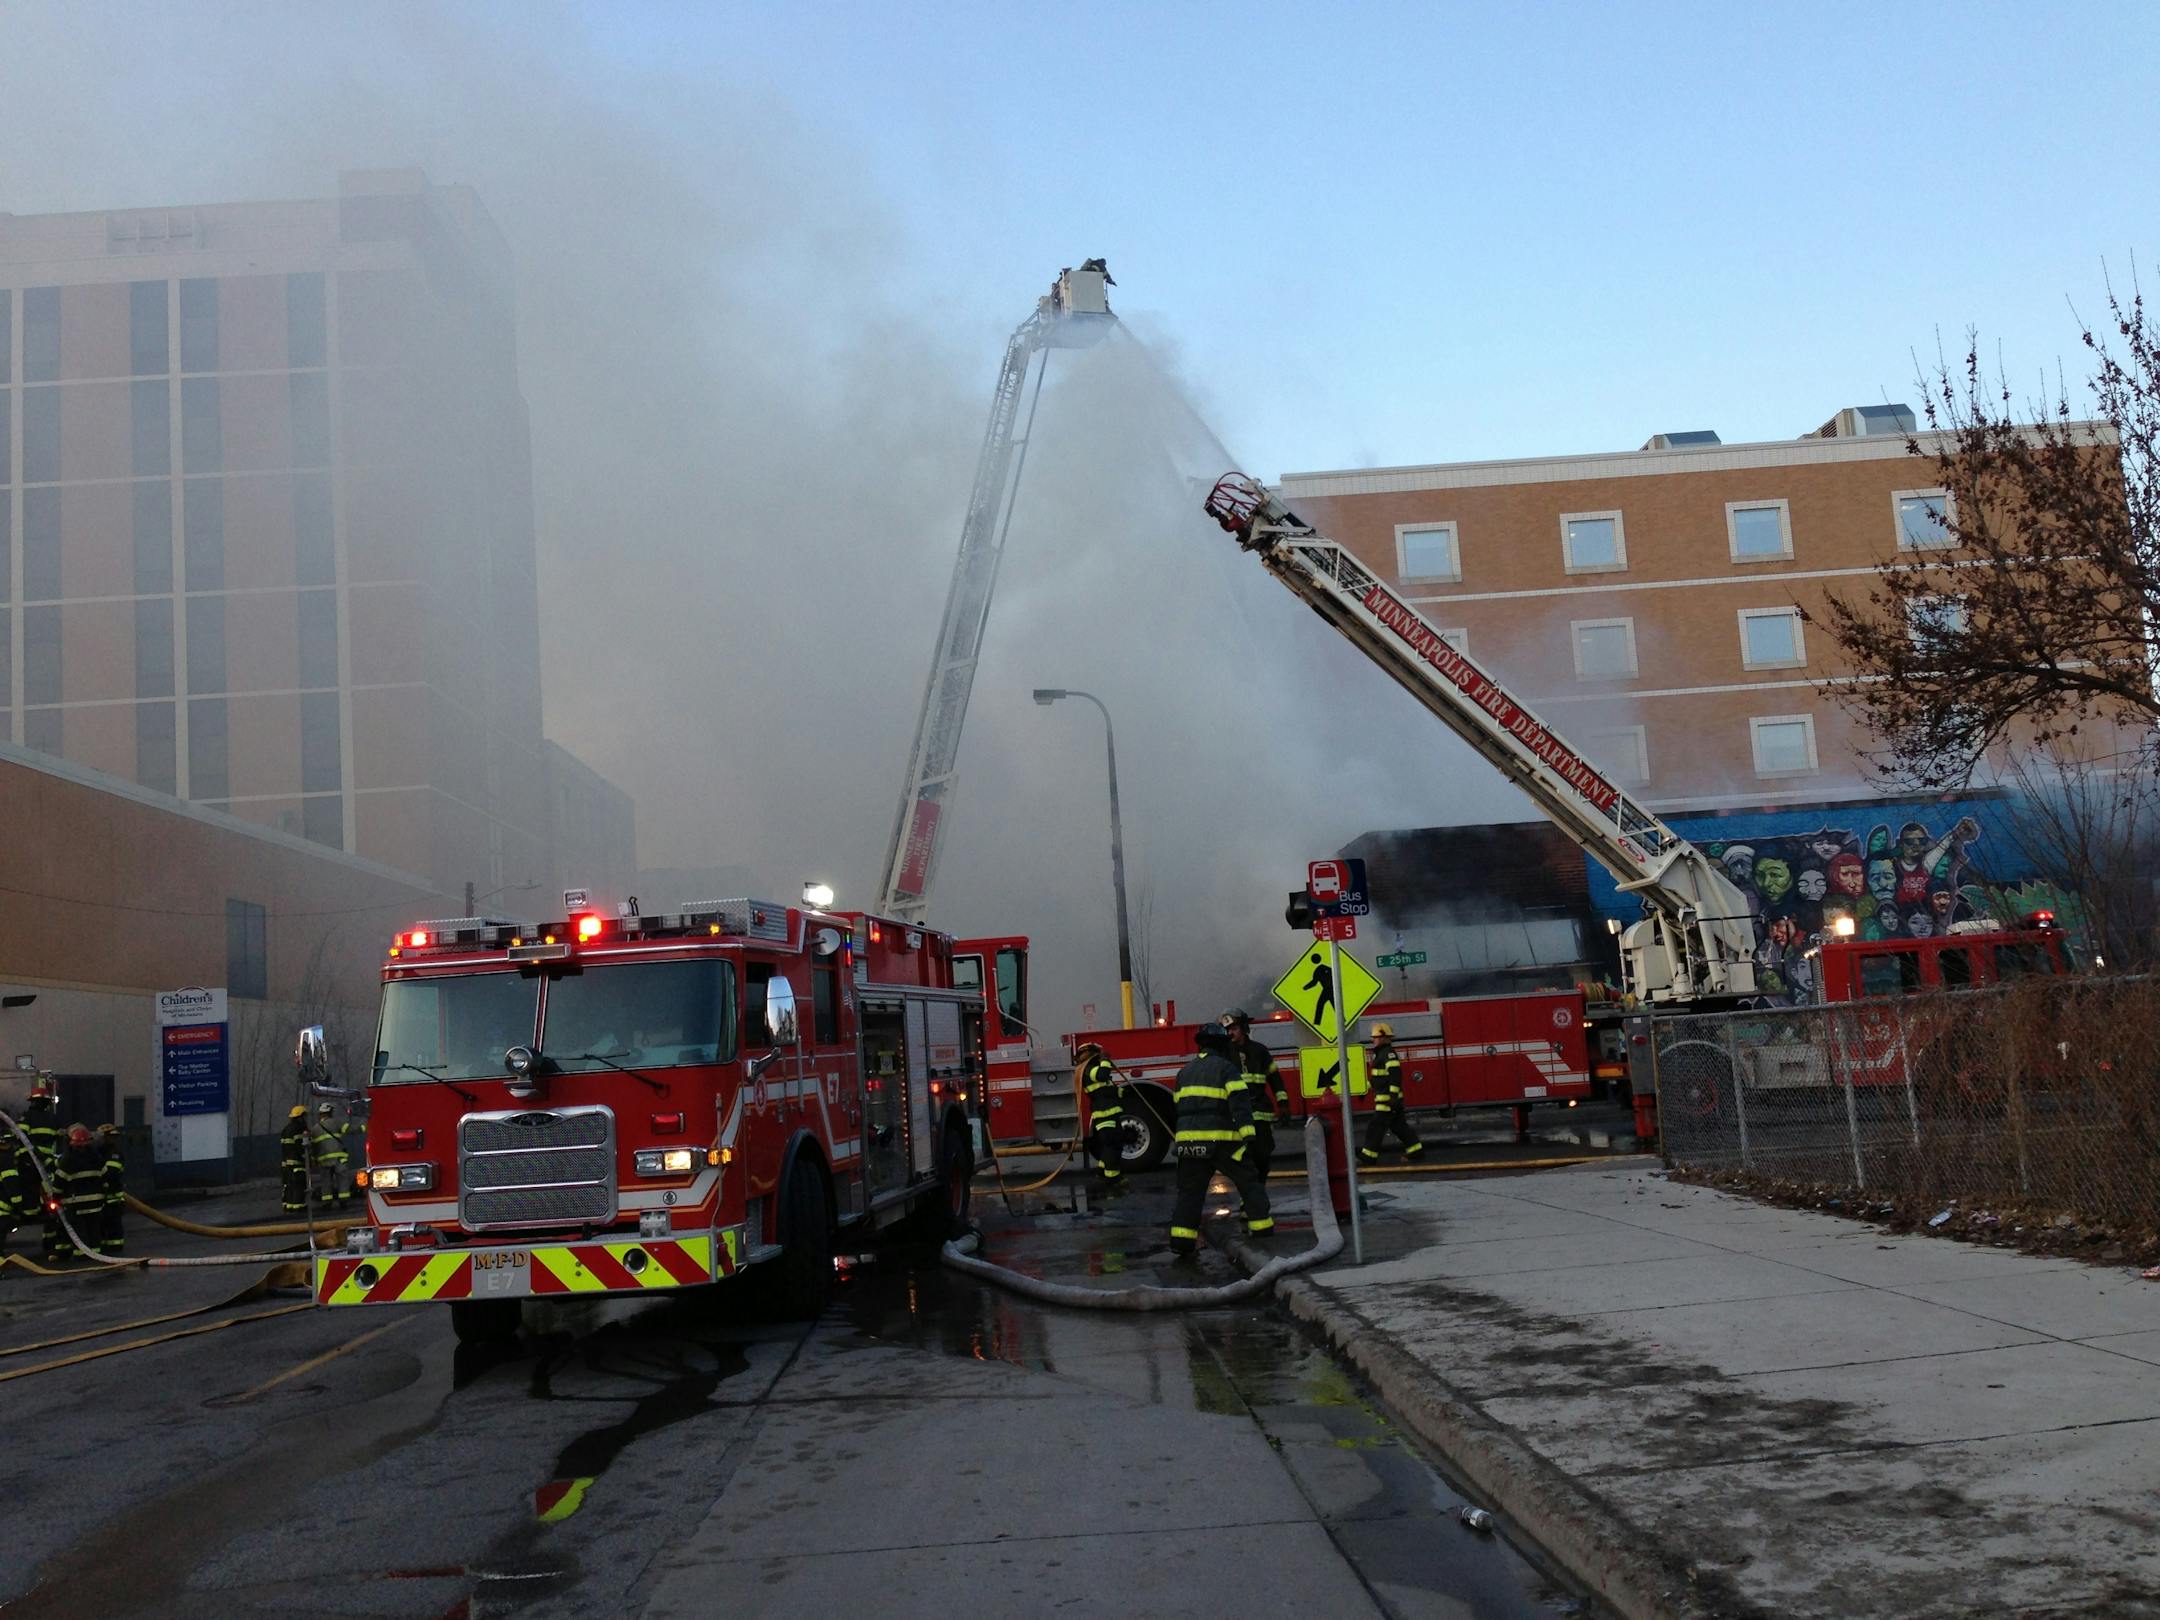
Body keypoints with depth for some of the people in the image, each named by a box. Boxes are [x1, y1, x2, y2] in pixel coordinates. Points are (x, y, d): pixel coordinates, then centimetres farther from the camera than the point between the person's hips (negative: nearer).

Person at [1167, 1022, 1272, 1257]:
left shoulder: (1185, 1072, 18)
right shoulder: (1226, 1068, -2)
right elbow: (1239, 1103, -13)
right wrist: (1247, 1134, -19)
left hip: (1189, 1139, 5)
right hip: (1220, 1139, -5)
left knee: (1189, 1190, 8)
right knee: (1249, 1182, 10)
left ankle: (1181, 1236, -3)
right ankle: (1262, 1226, 11)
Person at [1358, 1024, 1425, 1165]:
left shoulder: (1388, 1053, -15)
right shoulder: (1381, 1053, 17)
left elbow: (1395, 1074, -24)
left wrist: (1393, 1095, -27)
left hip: (1388, 1100, -10)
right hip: (1384, 1099, 10)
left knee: (1376, 1127, -6)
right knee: (1398, 1126, 12)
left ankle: (1368, 1155, -3)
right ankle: (1416, 1150, 15)